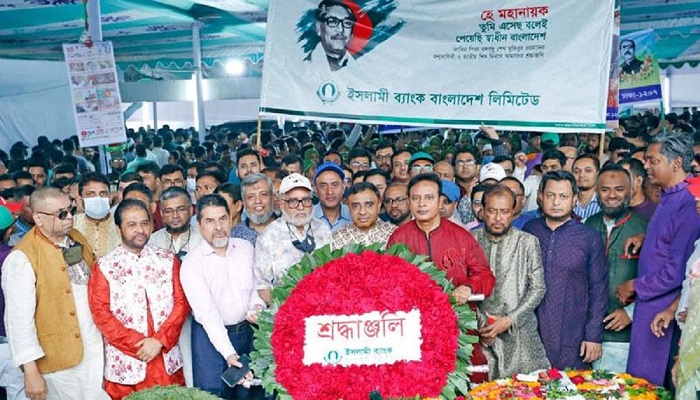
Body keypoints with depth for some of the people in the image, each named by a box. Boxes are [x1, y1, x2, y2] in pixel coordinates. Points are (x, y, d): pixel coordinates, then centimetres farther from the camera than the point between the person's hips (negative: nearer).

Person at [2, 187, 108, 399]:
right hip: (59, 358, -6)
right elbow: (19, 318, -18)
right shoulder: (22, 258, -17)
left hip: (95, 347, 6)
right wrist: (31, 372, -17)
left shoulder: (76, 237, 4)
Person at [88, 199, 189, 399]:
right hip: (125, 361, -1)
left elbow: (181, 302, 0)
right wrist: (137, 344, -12)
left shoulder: (168, 260, 4)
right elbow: (101, 312, -6)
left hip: (166, 358, 2)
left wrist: (160, 340, -12)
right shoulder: (104, 266, -1)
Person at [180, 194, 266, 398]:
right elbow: (207, 314, -21)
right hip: (211, 335, -4)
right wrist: (229, 353, -28)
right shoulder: (192, 263, -14)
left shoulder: (246, 248, 0)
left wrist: (257, 306, -12)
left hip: (247, 331, 4)